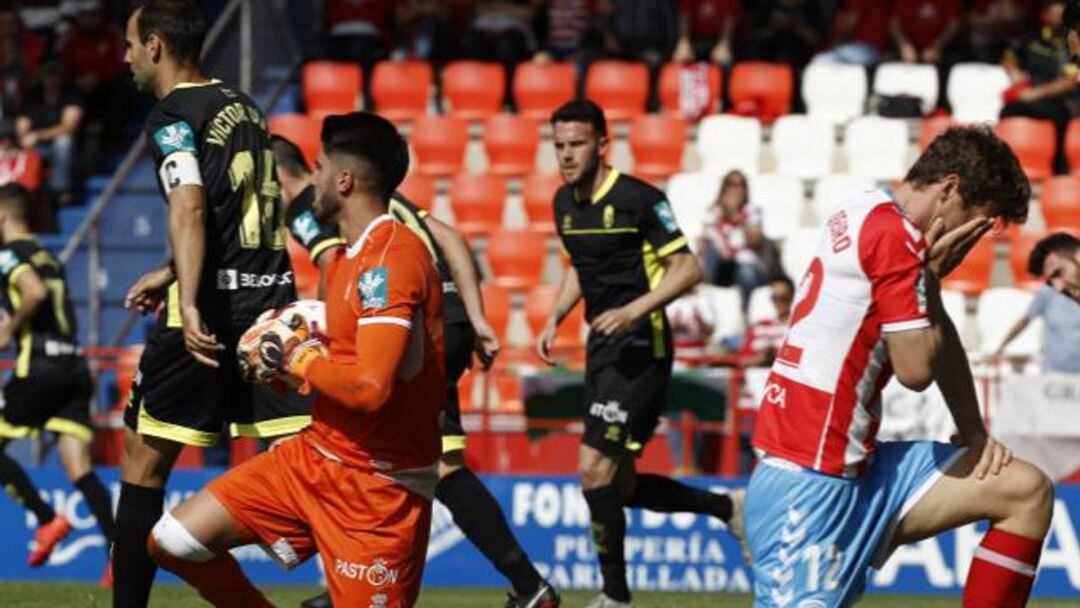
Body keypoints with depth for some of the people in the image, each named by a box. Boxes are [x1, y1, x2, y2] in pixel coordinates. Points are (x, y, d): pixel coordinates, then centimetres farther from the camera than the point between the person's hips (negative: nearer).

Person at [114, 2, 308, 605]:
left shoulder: (173, 116, -6)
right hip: (273, 296, 6)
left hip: (212, 309, -6)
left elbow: (190, 208, -23)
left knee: (144, 459, 8)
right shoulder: (242, 105, 18)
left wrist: (190, 306, -33)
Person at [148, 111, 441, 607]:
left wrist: (298, 358, -13)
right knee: (173, 541, 3)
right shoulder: (349, 256, 11)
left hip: (376, 485, -9)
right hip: (315, 456, 9)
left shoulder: (391, 259, -20)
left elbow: (370, 387, -29)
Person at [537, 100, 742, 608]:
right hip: (602, 350, 9)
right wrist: (555, 320, 13)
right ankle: (725, 507, 30)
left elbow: (687, 269, -14)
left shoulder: (638, 199, -14)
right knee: (619, 486, 10)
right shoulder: (565, 203, 10)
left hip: (639, 350, -9)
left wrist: (633, 311, -25)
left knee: (595, 471, -13)